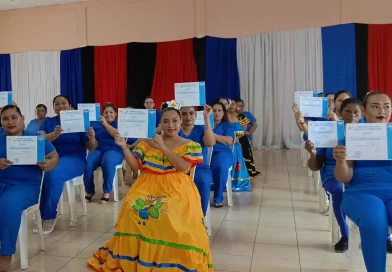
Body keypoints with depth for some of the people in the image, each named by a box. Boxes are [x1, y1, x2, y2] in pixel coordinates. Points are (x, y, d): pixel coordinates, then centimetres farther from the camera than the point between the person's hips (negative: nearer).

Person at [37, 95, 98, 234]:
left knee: (53, 174, -34)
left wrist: (92, 138, -20)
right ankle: (41, 215, -15)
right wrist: (54, 134, -26)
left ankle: (49, 216, -16)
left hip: (73, 159, -2)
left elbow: (92, 147, 3)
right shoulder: (48, 121, 13)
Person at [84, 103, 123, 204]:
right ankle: (89, 191, -5)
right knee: (87, 164, -29)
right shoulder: (96, 124, 18)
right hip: (98, 149, 2)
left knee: (108, 162, -37)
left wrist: (105, 124, -8)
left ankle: (107, 192, -21)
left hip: (114, 150, -2)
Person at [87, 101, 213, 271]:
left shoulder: (191, 146, 7)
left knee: (174, 215, -35)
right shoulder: (146, 143, 13)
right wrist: (124, 148, -7)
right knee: (133, 208, -29)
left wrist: (163, 147, -11)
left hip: (177, 189, -2)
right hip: (148, 186, 2)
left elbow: (183, 167, -9)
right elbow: (135, 166, 8)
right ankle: (134, 257, -8)